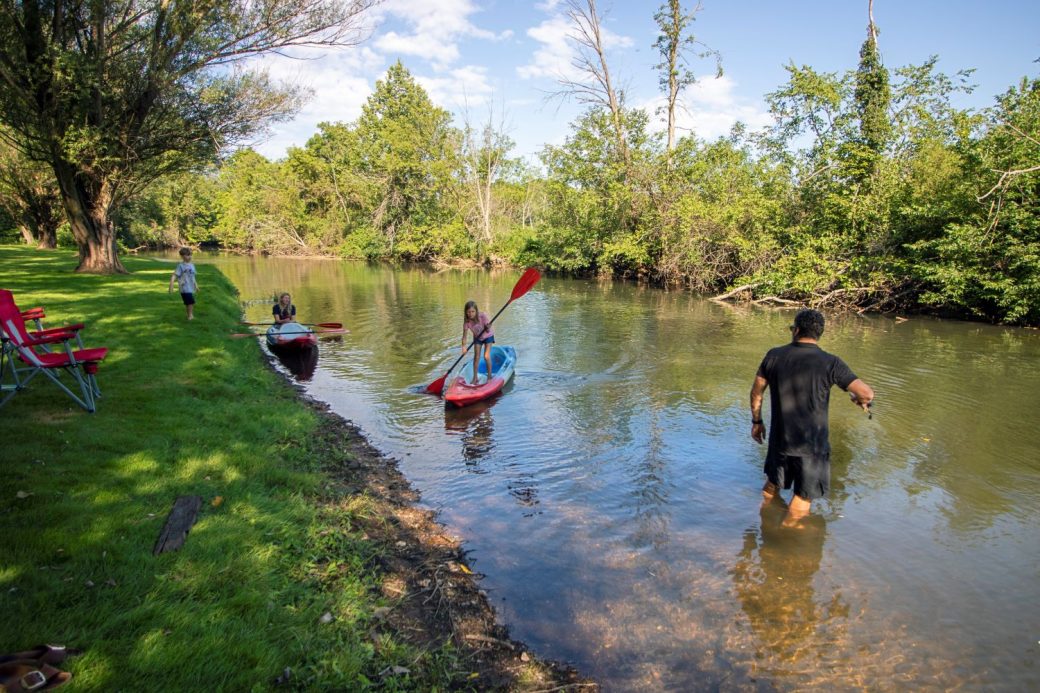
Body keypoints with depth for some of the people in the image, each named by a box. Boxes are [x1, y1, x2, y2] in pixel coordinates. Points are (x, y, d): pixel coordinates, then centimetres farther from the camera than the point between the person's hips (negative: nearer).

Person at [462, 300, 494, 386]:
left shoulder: (482, 316, -33)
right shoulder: (466, 321, -25)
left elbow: (488, 331, -31)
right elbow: (464, 335, -23)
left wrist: (488, 327, -53)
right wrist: (464, 346, -37)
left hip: (488, 336, -3)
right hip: (477, 338, 3)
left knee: (486, 356, -11)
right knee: (476, 357, 0)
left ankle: (489, 376, 5)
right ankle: (475, 378, 11)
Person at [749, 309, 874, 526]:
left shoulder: (774, 355, -5)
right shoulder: (830, 363, -14)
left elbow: (756, 391, 4)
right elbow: (867, 393, -17)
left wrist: (756, 421, 17)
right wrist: (859, 399, 7)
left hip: (779, 437, 4)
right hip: (812, 443, -4)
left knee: (772, 484, 27)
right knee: (805, 494, 18)